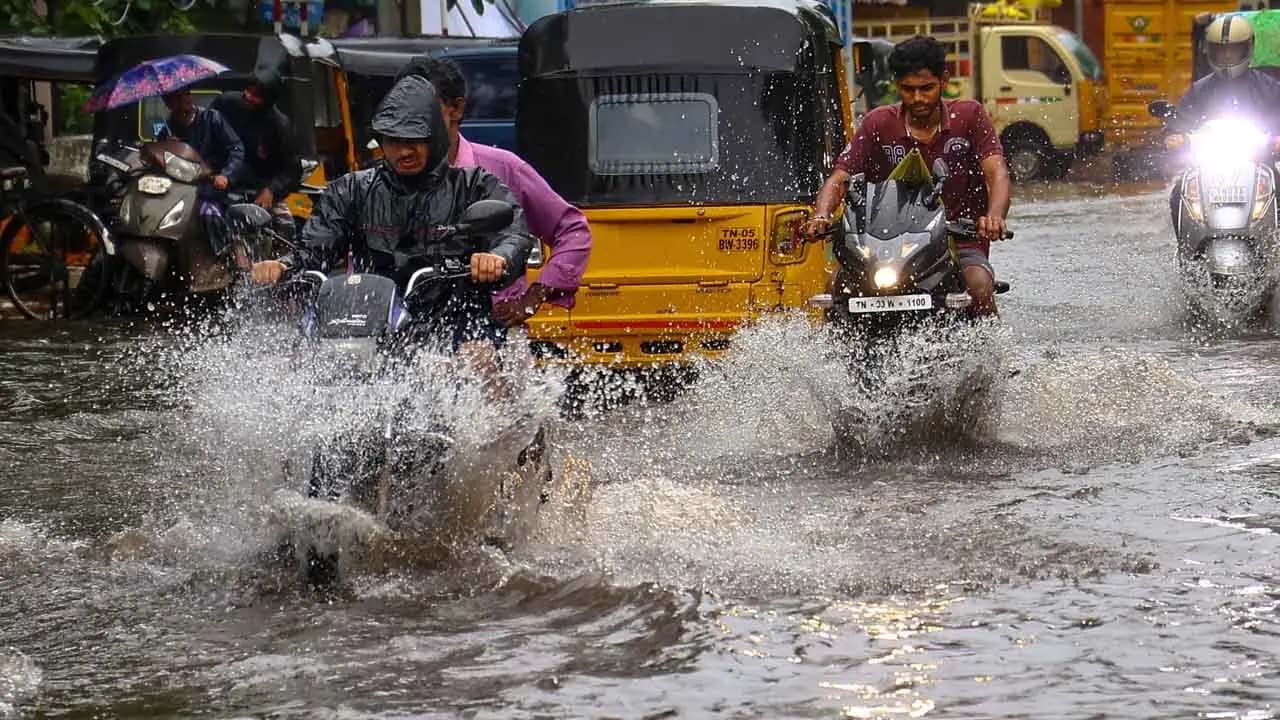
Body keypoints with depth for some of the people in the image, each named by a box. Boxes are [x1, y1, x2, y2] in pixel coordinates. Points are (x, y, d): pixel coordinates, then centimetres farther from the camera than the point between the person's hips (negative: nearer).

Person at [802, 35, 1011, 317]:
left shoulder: (969, 116, 3)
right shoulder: (879, 124, 5)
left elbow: (997, 174, -9)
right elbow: (839, 179, 0)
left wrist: (994, 217, -32)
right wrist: (821, 217, -23)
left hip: (960, 243, -1)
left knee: (980, 288, -33)